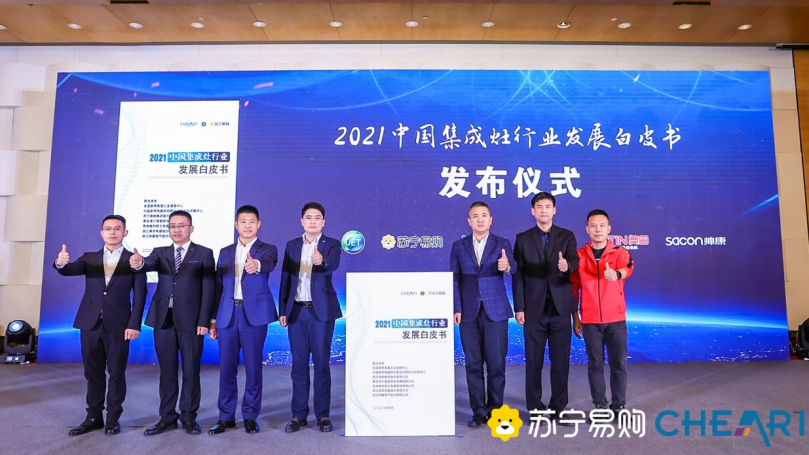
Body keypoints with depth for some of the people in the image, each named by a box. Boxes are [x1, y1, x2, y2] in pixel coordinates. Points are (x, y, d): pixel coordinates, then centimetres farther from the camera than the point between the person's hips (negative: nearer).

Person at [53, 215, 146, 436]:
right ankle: (93, 417, 24)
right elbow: (69, 270, -9)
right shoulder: (89, 258, 10)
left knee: (116, 373, 5)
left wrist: (134, 324, -11)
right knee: (93, 373, 12)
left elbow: (139, 295, -3)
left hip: (118, 325, -3)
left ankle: (113, 418, 17)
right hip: (90, 323, 3)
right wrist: (61, 263, -33)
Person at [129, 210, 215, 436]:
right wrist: (139, 263, -36)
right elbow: (150, 264, -11)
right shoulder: (160, 253, 13)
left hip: (191, 320, -3)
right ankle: (167, 417, 22)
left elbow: (208, 289, -3)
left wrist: (204, 320, -10)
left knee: (191, 370, 5)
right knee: (167, 370, 11)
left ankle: (189, 416, 17)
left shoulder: (204, 254, 3)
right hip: (164, 319, 3)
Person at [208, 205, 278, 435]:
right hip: (227, 316, 3)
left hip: (254, 315, -3)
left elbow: (269, 264, -22)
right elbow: (218, 287, 13)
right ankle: (226, 416, 21)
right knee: (226, 368, 8)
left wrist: (256, 264, -46)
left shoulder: (267, 249, 2)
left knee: (253, 367, 3)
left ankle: (250, 416, 17)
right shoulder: (225, 252, 14)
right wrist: (213, 319, 10)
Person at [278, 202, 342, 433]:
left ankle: (322, 415, 12)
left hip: (321, 311, -3)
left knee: (321, 363, 2)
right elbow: (285, 279, 8)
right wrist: (282, 310, 4)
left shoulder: (332, 244, -2)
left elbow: (333, 265, -23)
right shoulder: (291, 245, 9)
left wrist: (321, 261, -46)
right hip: (296, 311, 3)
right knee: (299, 364, 8)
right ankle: (298, 415, 17)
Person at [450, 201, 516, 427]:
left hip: (496, 311, -1)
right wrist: (456, 309, -3)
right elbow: (454, 280, 5)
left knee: (496, 363, 2)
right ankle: (478, 411, 15)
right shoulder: (458, 246, 7)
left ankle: (495, 409, 16)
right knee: (473, 363, 5)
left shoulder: (502, 244, 3)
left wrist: (507, 266, -37)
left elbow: (513, 267, -14)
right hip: (469, 313, 1)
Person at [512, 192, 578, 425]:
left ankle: (558, 407, 20)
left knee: (561, 360, 6)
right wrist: (519, 307, -4)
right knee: (534, 361, 5)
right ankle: (535, 407, 18)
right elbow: (518, 274, 2)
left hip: (561, 307, 0)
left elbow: (575, 261, -8)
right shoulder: (523, 239, 6)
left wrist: (567, 266, -33)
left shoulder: (567, 236, 7)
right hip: (534, 308, 0)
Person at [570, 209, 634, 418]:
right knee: (595, 364, 7)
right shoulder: (579, 255, 2)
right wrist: (575, 318, 3)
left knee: (618, 364, 6)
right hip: (590, 321, 0)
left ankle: (618, 406, 20)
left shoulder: (620, 252, -1)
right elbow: (573, 287, 5)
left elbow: (627, 268, -24)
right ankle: (600, 406, 19)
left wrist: (616, 274, -48)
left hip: (616, 319, 0)